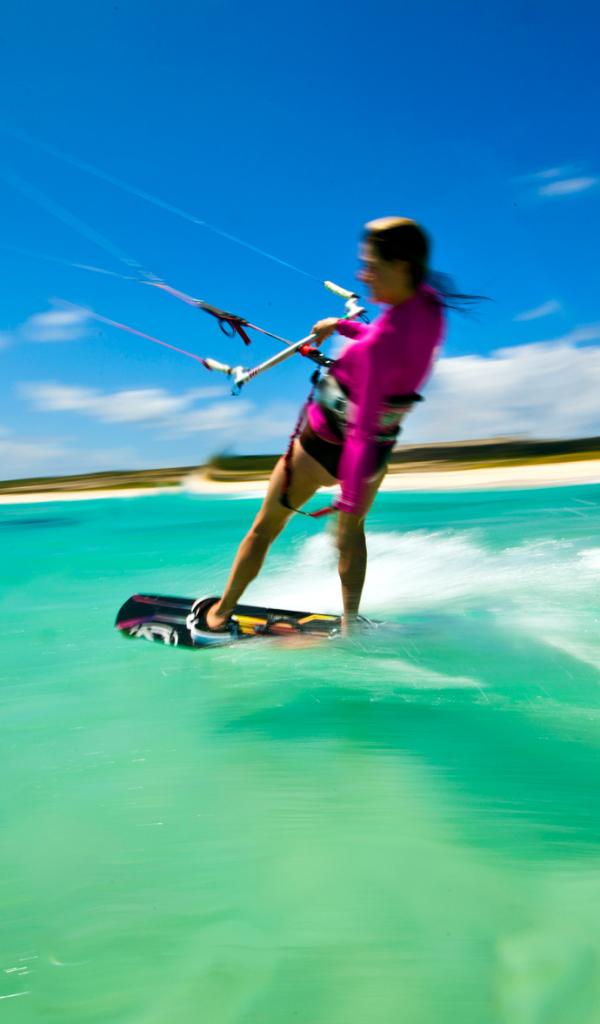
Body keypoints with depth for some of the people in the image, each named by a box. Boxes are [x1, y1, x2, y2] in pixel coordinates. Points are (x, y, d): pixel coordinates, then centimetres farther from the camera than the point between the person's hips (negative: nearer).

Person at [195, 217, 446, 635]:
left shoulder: (382, 343, -33)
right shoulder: (430, 305, -11)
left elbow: (363, 432, -35)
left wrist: (350, 503, -32)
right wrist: (342, 326, 15)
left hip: (327, 446, -7)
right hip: (380, 452, 7)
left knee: (265, 528, 14)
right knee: (352, 533, 31)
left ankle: (219, 614, 32)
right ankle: (351, 624, 37)